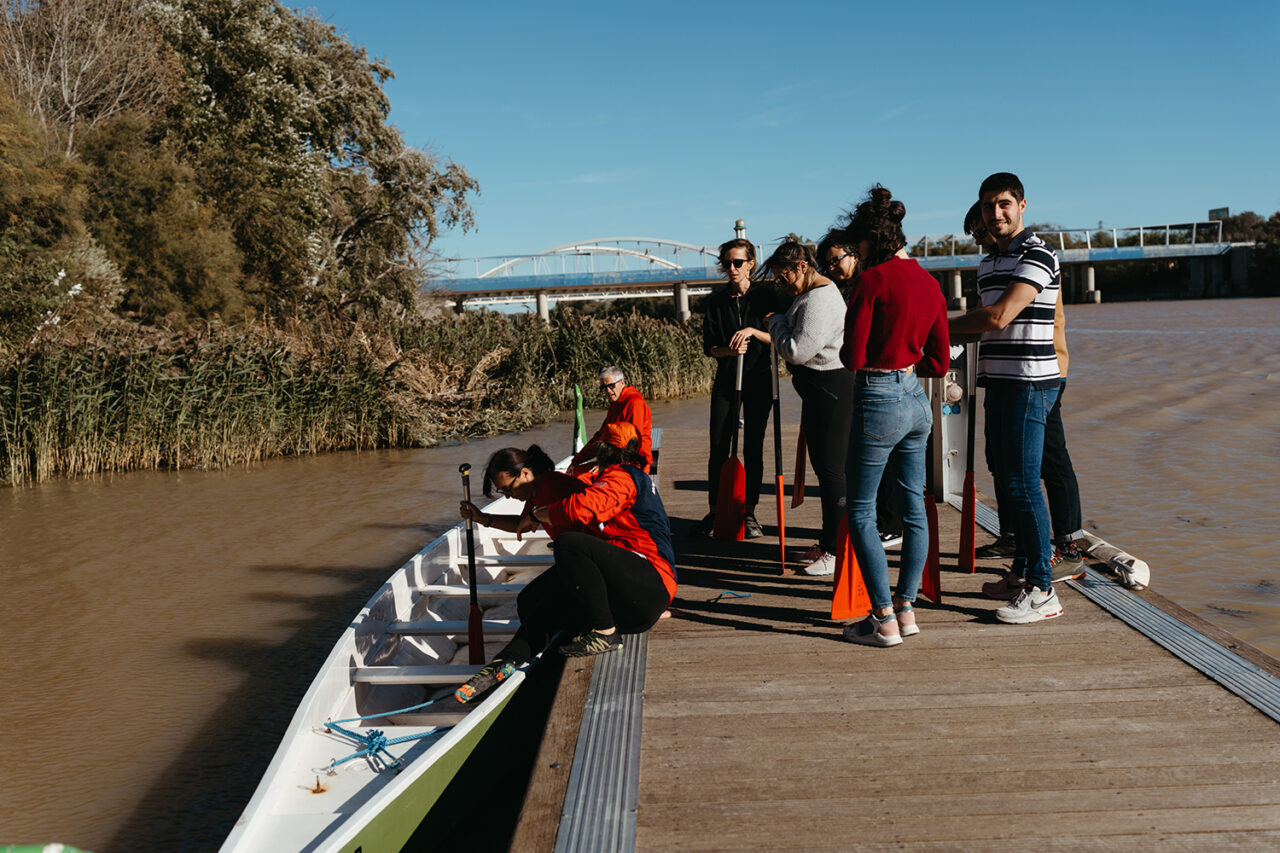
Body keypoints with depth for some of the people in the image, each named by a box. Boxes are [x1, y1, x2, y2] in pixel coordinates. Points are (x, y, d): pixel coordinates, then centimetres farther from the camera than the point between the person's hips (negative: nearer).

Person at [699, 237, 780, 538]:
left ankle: (749, 512, 11)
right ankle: (714, 510, 11)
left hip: (759, 380, -2)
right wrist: (729, 350, -17)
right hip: (726, 380, 2)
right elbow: (709, 346, 2)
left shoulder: (765, 295, -3)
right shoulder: (716, 301, 4)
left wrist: (753, 331, -23)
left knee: (753, 448, 2)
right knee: (719, 447, 0)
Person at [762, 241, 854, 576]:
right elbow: (797, 348, 21)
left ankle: (836, 551, 1)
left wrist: (775, 321, -8)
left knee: (832, 469, -5)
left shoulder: (819, 300, -19)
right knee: (824, 466, 16)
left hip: (830, 390, -11)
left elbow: (797, 351, -22)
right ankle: (829, 541, 27)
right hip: (819, 390, 11)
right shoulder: (812, 293, 16)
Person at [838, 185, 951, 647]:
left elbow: (853, 357, -13)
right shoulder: (930, 284, 8)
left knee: (860, 510, 2)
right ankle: (906, 609, 19)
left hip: (878, 401, -7)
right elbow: (940, 363, 10)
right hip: (917, 401, 8)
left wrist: (861, 356, 9)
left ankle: (884, 620, 1)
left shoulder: (873, 280, -12)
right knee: (913, 507, 13)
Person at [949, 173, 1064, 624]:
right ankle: (1025, 567, 24)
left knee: (1023, 484, -10)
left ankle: (1041, 591, -5)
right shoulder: (988, 262, 17)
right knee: (1008, 481, 12)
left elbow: (998, 317, -21)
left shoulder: (1037, 254, -11)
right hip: (998, 382, 9)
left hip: (1029, 382, -9)